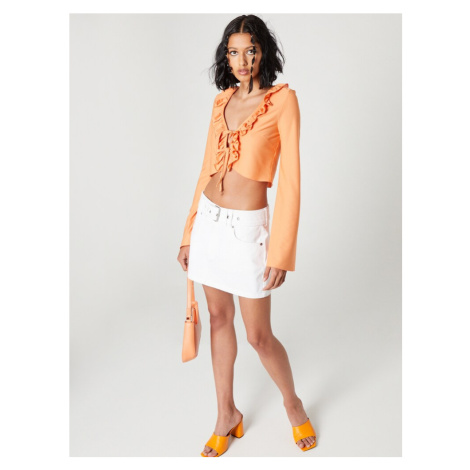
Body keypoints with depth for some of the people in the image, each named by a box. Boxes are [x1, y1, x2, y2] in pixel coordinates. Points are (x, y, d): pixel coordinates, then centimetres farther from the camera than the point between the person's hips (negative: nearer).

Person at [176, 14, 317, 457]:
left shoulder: (283, 100, -8)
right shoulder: (221, 102, 9)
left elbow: (290, 179, -12)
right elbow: (207, 169, 11)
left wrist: (282, 251, -15)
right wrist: (189, 233, 10)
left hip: (246, 226, -5)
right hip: (210, 220, 6)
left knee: (258, 335, 3)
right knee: (219, 319, 14)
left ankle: (293, 405, 32)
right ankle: (227, 415, 32)